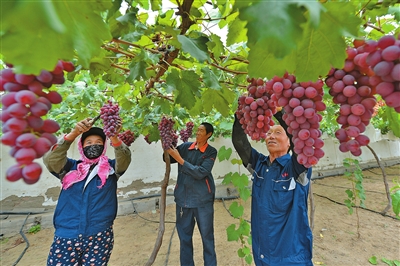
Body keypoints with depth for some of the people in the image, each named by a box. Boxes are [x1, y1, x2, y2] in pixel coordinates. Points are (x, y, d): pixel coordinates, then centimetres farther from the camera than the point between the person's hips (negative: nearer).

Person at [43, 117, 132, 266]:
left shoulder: (110, 168, 1)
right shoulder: (71, 167, 5)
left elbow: (125, 159, -18)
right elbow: (50, 159, -12)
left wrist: (114, 137, -36)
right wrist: (74, 133, -24)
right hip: (66, 237, 1)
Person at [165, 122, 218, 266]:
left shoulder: (211, 152, -7)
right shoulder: (185, 146, 2)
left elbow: (200, 173, -19)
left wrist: (180, 159, -21)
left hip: (202, 200, -3)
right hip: (183, 198, 3)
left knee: (207, 236, 13)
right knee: (184, 236, 17)